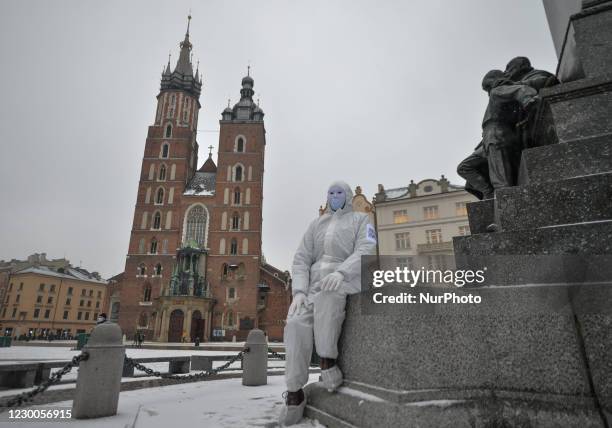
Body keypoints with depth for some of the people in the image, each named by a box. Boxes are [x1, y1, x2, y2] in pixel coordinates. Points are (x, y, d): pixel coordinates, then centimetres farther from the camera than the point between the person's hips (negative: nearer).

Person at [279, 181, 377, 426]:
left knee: (327, 294, -39)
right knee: (297, 322, -25)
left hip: (347, 280, -3)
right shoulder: (315, 225, 22)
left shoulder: (361, 219, 13)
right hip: (315, 281, 3)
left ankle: (327, 360, -22)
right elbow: (301, 260, 9)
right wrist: (299, 292, -11)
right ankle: (294, 394, -15)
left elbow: (365, 251, -7)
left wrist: (340, 272, -28)